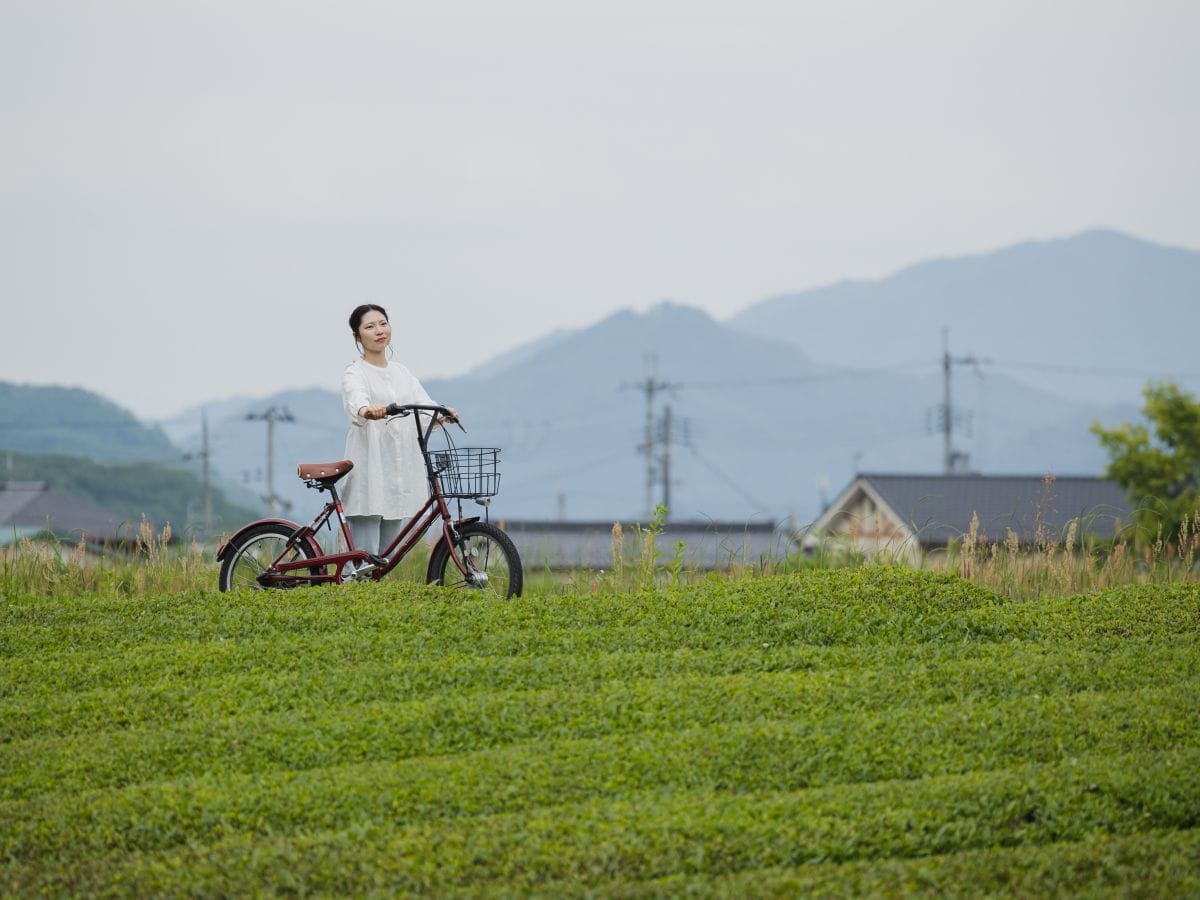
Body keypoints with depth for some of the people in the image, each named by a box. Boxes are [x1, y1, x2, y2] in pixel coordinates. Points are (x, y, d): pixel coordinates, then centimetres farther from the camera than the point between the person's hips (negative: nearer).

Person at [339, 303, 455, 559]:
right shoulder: (355, 374, -3)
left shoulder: (401, 373, 16)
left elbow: (423, 405, 2)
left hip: (399, 473, 6)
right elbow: (357, 400, -26)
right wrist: (368, 411, -50)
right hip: (369, 473, -6)